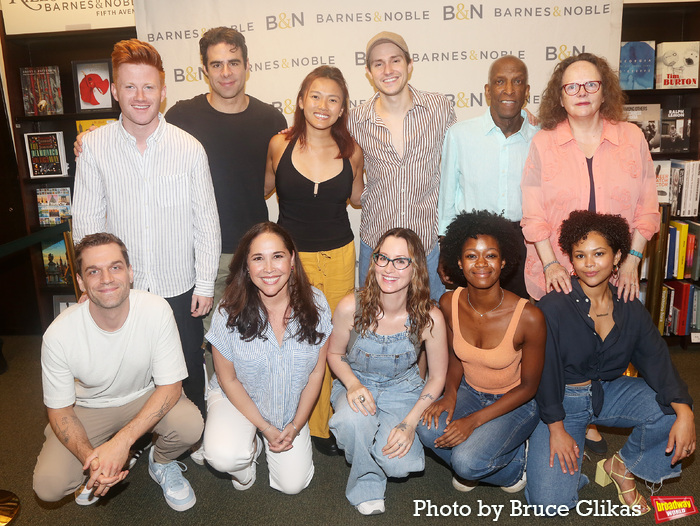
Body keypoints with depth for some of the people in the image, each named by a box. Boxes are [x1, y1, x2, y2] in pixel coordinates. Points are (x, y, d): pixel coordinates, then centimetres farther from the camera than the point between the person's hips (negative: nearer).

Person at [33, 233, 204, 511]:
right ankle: (95, 470, 17)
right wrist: (90, 458, -30)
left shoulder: (156, 310, -25)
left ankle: (161, 463, 8)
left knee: (190, 425, -29)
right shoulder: (59, 334, -24)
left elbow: (170, 385, -21)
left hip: (145, 396, 0)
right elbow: (59, 410, -12)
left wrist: (123, 440, -32)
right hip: (87, 408, 1)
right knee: (48, 486, -19)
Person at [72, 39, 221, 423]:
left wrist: (205, 284, -3)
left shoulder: (189, 148, -8)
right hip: (122, 289, 1)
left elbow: (206, 220, -4)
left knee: (189, 370, 15)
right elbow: (86, 219, -1)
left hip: (180, 288, -1)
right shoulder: (94, 146, -5)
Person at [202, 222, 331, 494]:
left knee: (292, 484, -4)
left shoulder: (315, 304, -17)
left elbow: (316, 372, -6)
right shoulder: (229, 312, -22)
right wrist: (265, 427, -12)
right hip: (239, 399, -1)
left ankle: (269, 446, 27)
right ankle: (251, 444, 9)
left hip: (291, 406, 2)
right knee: (223, 457, -28)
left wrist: (295, 425, -6)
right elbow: (228, 379, -10)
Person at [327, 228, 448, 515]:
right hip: (357, 386, 0)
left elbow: (437, 378, -7)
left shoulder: (430, 317, -20)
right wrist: (353, 384, -22)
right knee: (353, 420, -35)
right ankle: (367, 486, -2)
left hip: (403, 392, 0)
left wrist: (410, 423, -17)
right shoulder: (351, 307, -21)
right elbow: (334, 353, -2)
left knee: (397, 463, -24)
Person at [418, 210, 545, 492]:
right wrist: (450, 394, -16)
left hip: (515, 402, -4)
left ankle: (514, 463, 9)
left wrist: (474, 420, -21)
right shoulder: (449, 303, -14)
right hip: (469, 391, 4)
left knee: (467, 462, -26)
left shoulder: (528, 317, -25)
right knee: (428, 429, -25)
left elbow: (529, 386, -14)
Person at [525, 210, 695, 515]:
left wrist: (684, 412, -24)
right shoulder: (554, 307, -19)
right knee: (550, 502, -19)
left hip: (610, 391, 5)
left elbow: (657, 361, -8)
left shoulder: (630, 308, -3)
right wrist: (556, 429, -15)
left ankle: (623, 466, 6)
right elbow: (545, 372, -16)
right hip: (563, 400, -5)